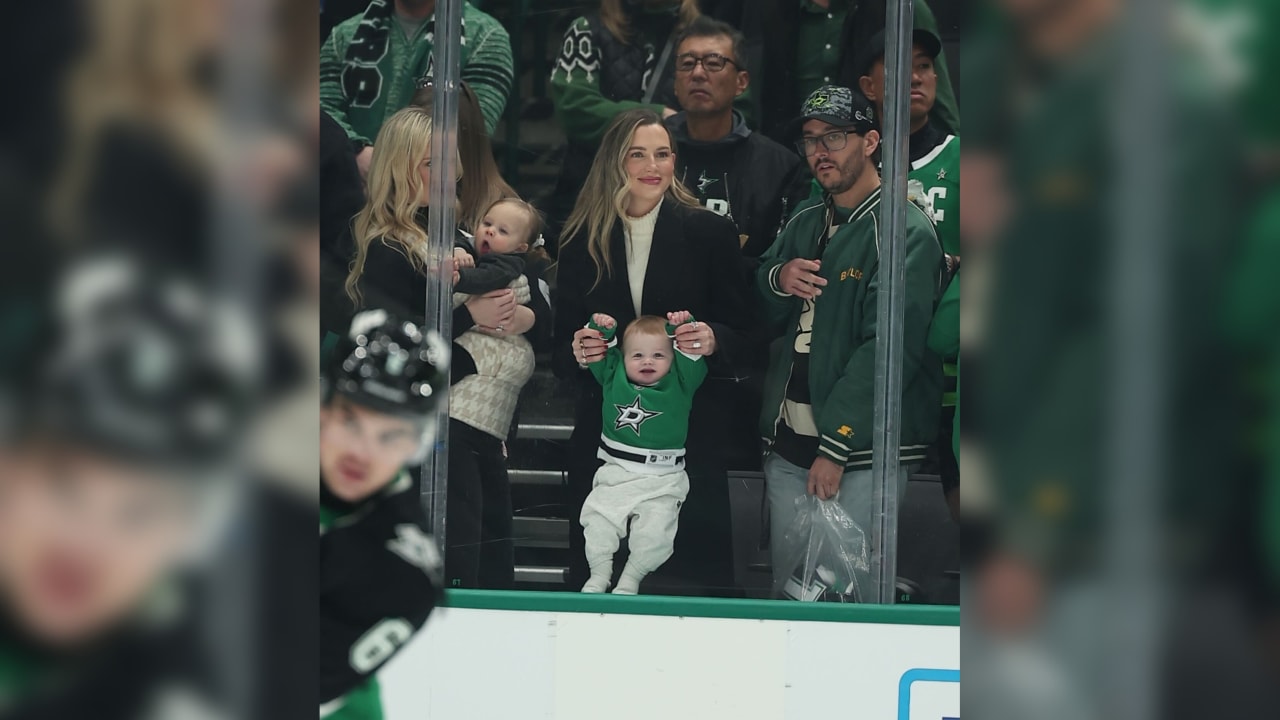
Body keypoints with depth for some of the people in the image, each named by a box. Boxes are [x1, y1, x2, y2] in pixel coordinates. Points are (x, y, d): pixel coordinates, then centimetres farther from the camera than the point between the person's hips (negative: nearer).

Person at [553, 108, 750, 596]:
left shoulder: (709, 233, 5)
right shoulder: (581, 242, 10)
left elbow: (740, 331, 6)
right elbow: (561, 353, 12)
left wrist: (712, 340, -16)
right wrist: (577, 351, -11)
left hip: (691, 431, -2)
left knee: (692, 574, -5)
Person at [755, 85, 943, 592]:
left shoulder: (905, 232, -8)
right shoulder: (804, 224, 16)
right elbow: (762, 316, 21)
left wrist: (835, 447, -19)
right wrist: (777, 281, -4)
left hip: (861, 456, -7)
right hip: (787, 445, 7)